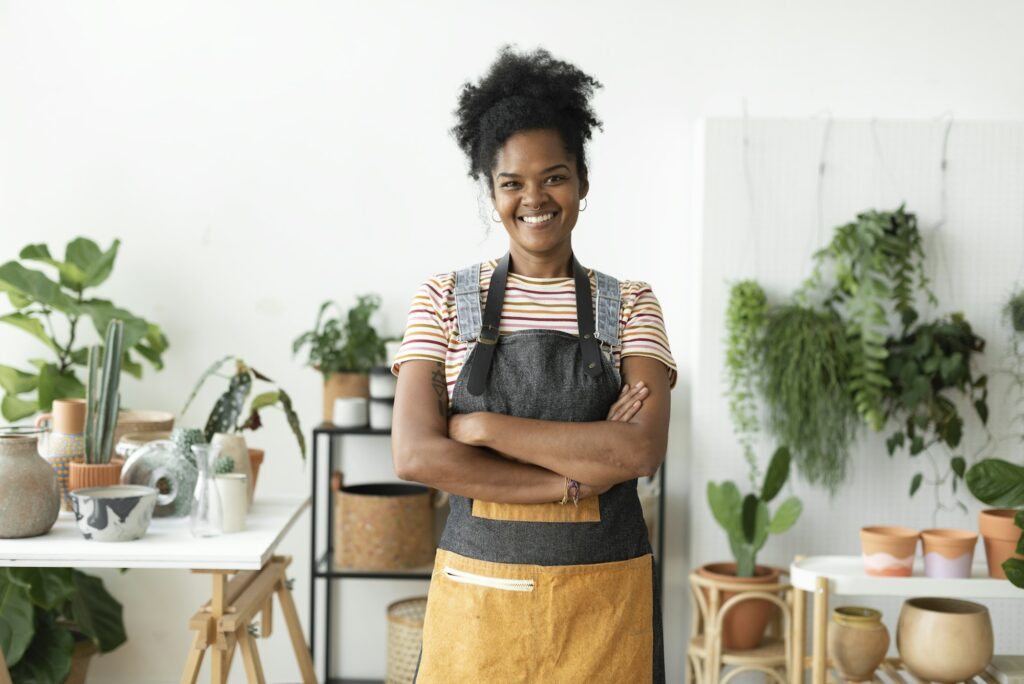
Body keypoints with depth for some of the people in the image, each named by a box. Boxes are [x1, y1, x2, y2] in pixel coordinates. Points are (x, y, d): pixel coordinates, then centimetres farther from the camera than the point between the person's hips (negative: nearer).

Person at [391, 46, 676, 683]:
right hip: (478, 589, 0)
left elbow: (642, 450, -13)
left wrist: (484, 426, -15)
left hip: (603, 596, 0)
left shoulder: (630, 305, 1)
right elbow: (416, 455, -10)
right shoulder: (446, 299, 1)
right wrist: (575, 477, -14)